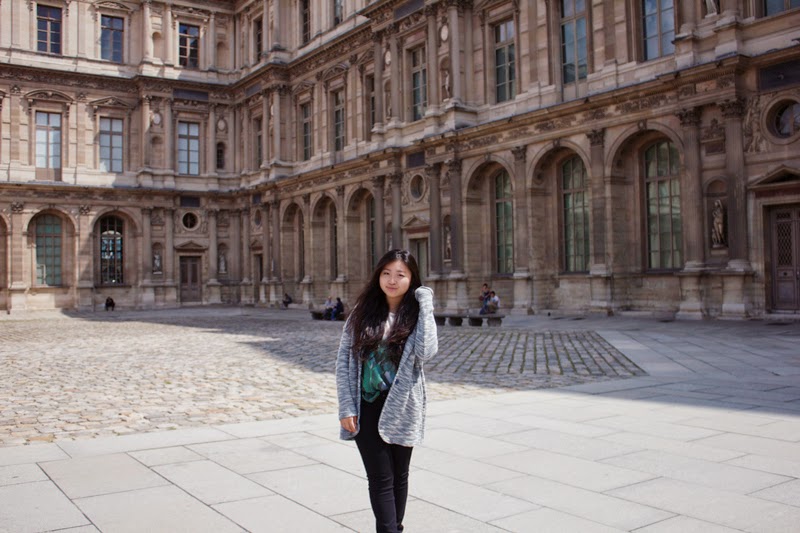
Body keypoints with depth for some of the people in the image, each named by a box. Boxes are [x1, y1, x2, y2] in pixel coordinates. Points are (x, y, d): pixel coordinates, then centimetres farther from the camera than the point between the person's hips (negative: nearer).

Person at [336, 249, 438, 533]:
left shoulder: (417, 314, -1)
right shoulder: (363, 312, 2)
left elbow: (426, 351, -21)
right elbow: (343, 360, 1)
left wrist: (425, 304, -16)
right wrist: (346, 407, -6)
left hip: (402, 408, 0)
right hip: (367, 407, 0)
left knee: (398, 476, 13)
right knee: (380, 480, -1)